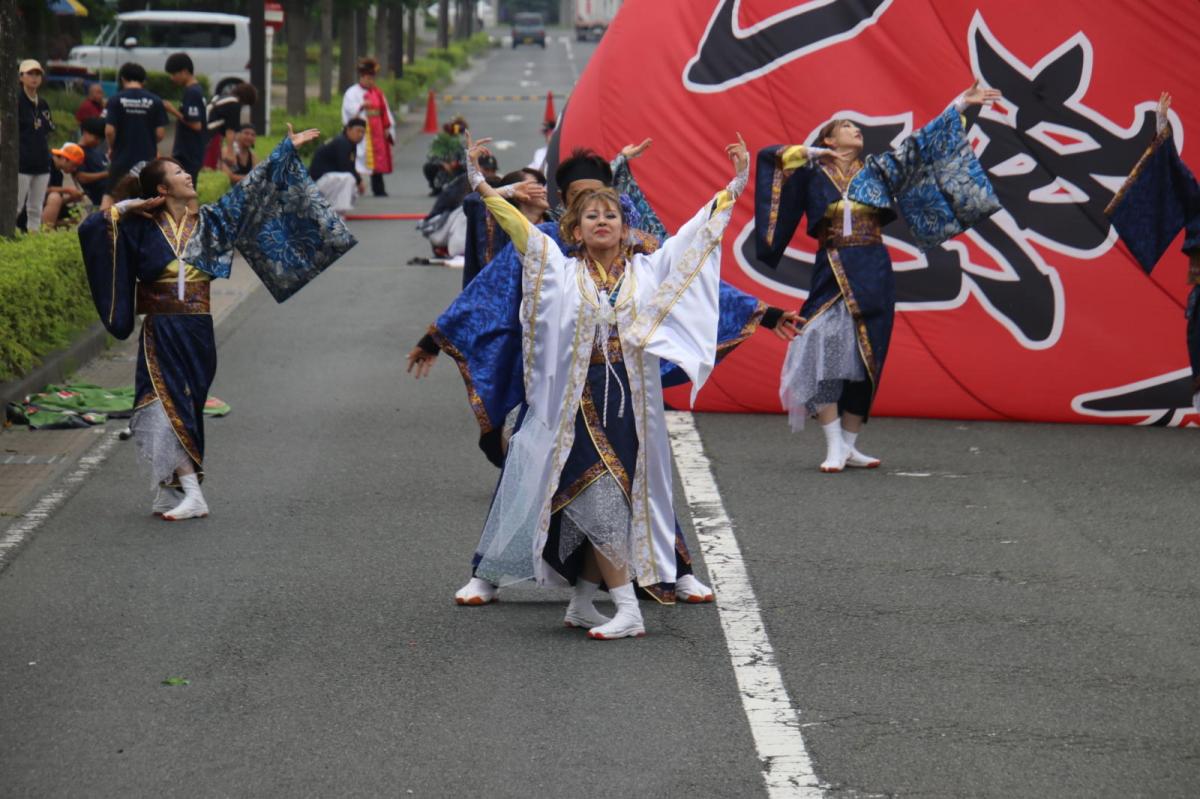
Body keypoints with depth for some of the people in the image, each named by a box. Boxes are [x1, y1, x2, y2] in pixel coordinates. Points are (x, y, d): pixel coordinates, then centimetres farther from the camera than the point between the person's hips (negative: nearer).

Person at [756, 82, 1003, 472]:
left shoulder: (877, 170, 13)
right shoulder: (812, 173, 7)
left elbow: (921, 145, 13)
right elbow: (772, 157, -1)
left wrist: (959, 105, 12)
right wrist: (812, 154, -2)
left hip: (873, 274, 3)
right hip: (833, 273, -3)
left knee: (864, 360, 2)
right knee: (826, 355, -15)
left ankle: (849, 446, 9)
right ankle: (835, 447, -15)